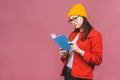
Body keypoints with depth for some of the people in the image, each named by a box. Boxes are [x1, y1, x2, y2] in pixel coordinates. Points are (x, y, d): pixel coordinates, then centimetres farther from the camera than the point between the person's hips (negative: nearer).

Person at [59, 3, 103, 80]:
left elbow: (97, 59, -12)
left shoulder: (94, 35, -6)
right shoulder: (73, 34, 14)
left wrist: (79, 51, -21)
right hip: (67, 73, 6)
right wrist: (64, 55, 1)